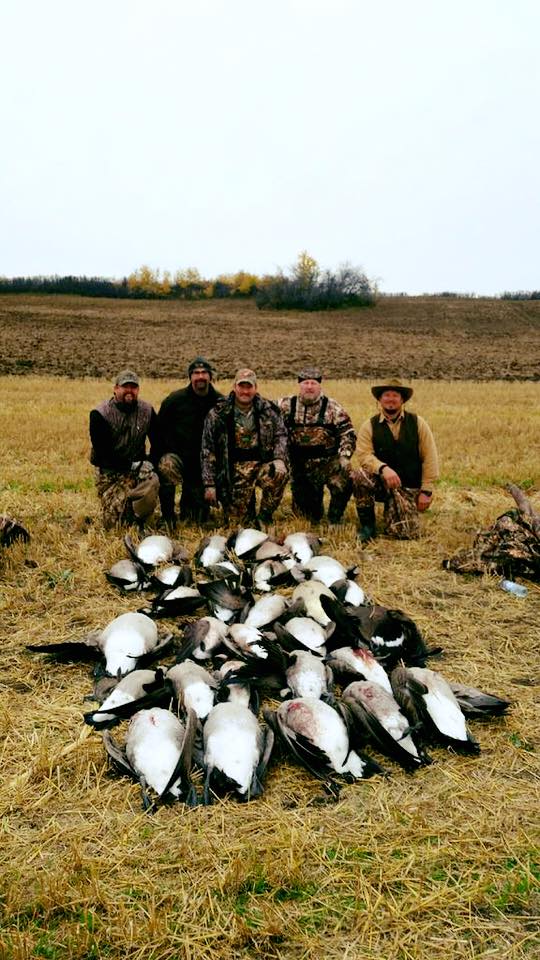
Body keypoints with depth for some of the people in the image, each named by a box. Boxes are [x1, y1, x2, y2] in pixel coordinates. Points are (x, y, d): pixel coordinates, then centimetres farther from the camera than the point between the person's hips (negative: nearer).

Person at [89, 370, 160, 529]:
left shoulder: (147, 410, 1)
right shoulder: (100, 414, -11)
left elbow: (158, 442, 10)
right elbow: (102, 453, -14)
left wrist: (149, 464, -7)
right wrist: (132, 465, -19)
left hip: (137, 467, 3)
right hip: (109, 471, -3)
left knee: (151, 481, -33)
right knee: (114, 523, -12)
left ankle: (138, 521, -5)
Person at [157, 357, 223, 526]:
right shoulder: (175, 399, -7)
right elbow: (159, 430, -1)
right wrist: (157, 457, -9)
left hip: (204, 464, 1)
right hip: (177, 455, -1)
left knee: (200, 518, -1)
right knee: (166, 466, -34)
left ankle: (187, 504, 35)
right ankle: (167, 516, -15)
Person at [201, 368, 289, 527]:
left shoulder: (269, 410, 5)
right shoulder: (218, 414, 0)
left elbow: (281, 435, 10)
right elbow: (207, 450, 1)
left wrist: (279, 458, -12)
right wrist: (209, 484, -4)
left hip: (263, 464, 1)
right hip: (235, 470, -1)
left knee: (279, 472, -34)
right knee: (235, 522, -11)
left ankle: (263, 519, -11)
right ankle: (249, 505, 26)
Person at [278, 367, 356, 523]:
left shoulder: (333, 407, 2)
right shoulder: (287, 405, 4)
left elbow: (348, 433, 3)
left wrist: (344, 456, -14)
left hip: (328, 462, -1)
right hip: (299, 465, 2)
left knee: (344, 482, -34)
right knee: (304, 513, 5)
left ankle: (334, 521, -8)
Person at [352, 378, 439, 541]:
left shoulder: (417, 423, 0)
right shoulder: (369, 426, -1)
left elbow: (429, 458, -1)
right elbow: (365, 455, -14)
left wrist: (426, 491, -6)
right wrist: (383, 468, -34)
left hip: (409, 487, 1)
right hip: (381, 483, 0)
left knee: (405, 533, -14)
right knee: (360, 476, -32)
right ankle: (367, 524, -10)